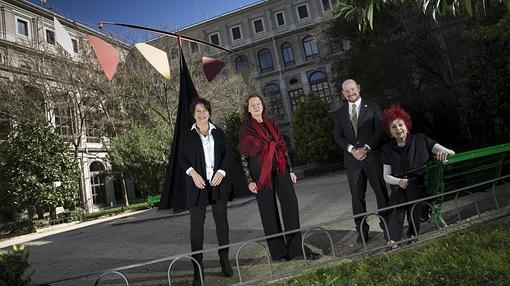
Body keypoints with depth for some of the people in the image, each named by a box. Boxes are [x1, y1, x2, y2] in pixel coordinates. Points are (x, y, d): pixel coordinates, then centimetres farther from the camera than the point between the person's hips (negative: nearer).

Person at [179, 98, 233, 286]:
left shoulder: (218, 132, 9)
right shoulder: (188, 135, 5)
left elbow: (228, 154, 6)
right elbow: (182, 158, 3)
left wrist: (221, 172, -9)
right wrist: (193, 173, -13)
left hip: (219, 182, 2)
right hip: (198, 184, -1)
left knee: (221, 220, 8)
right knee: (196, 224, -1)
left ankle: (224, 260, 21)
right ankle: (197, 267, 6)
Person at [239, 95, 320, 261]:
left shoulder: (271, 125, 14)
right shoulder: (245, 129, 1)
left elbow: (283, 147, 15)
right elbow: (243, 157, -1)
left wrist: (290, 170, 10)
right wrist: (250, 181, -7)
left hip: (280, 170, 4)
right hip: (261, 173, -4)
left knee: (291, 205, -3)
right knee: (269, 213, 3)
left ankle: (296, 247, 8)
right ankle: (278, 251, 16)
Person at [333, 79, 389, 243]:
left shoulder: (372, 108, 6)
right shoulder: (340, 113, 13)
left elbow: (379, 131, -1)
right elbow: (338, 136, 6)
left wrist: (366, 148, -13)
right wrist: (352, 149, -10)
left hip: (372, 156, -2)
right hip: (352, 159, 2)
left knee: (381, 192, 3)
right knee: (357, 196, 4)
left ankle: (387, 226, 15)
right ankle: (362, 230, 11)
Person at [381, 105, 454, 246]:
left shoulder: (421, 140, 3)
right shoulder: (388, 149, 10)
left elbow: (451, 153, 2)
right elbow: (386, 176, 11)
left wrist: (444, 153, -23)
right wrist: (399, 181, -11)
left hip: (421, 190, -2)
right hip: (399, 190, 2)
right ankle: (393, 242, -21)